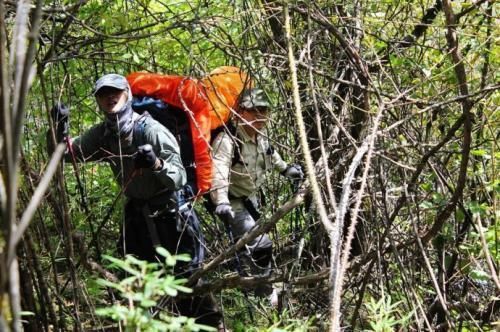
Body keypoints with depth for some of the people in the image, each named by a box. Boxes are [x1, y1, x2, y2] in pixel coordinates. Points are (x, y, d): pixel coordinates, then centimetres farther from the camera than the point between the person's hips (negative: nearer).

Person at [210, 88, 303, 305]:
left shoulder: (261, 138, -3)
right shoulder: (228, 140, -30)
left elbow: (270, 153, 22)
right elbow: (219, 172, -45)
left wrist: (285, 168, 34)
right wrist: (221, 203, -59)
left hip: (251, 199, 9)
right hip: (234, 203, -9)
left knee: (247, 246, 24)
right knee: (260, 245, -17)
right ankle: (266, 295, -4)